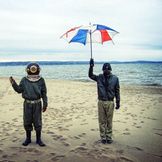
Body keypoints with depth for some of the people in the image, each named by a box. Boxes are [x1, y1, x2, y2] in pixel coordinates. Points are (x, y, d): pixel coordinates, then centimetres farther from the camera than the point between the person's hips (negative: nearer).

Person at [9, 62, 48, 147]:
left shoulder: (41, 80, -1)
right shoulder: (24, 80, 1)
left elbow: (44, 93, 1)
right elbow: (19, 90, 2)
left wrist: (45, 104, -3)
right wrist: (13, 83, -11)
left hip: (37, 104, -1)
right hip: (27, 104, 1)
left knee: (37, 122, 2)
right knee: (27, 122, 7)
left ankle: (38, 139, 15)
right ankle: (28, 138, 22)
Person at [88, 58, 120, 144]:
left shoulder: (115, 78, 0)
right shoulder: (99, 77, 4)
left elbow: (117, 91, 3)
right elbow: (90, 75, -3)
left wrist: (118, 102, 2)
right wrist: (91, 66, -17)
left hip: (110, 102, -1)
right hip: (101, 102, 1)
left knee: (109, 121, 7)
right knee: (102, 121, 7)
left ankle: (109, 137, 19)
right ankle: (103, 137, 17)